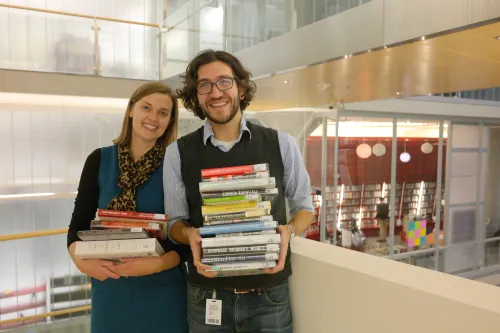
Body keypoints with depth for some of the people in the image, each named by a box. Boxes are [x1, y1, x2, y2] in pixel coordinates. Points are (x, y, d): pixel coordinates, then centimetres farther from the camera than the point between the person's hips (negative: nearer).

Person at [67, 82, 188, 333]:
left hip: (162, 291, -2)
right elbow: (78, 225, 2)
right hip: (109, 288, 2)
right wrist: (81, 260, -16)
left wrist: (157, 264, -22)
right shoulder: (99, 160, 0)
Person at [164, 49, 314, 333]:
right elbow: (175, 222, 5)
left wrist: (289, 231, -14)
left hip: (270, 295, 0)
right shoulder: (177, 153, -4)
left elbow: (304, 206, 6)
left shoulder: (281, 144, -5)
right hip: (206, 297, 1)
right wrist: (190, 234, -17)